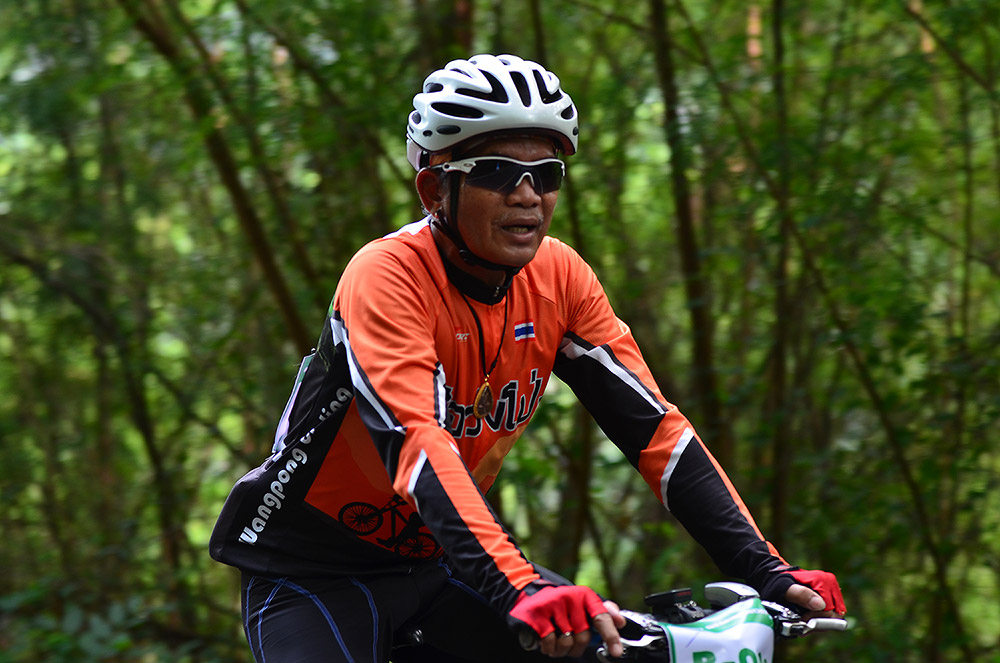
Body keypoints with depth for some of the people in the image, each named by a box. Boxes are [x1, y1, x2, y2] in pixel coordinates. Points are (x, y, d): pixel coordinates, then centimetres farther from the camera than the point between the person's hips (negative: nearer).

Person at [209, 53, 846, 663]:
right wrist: (519, 589, -50)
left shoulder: (558, 277, -7)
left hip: (437, 555, 6)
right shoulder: (388, 275, -24)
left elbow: (652, 425, -9)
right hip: (316, 571, -6)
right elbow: (417, 445, -37)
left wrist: (765, 572, -18)